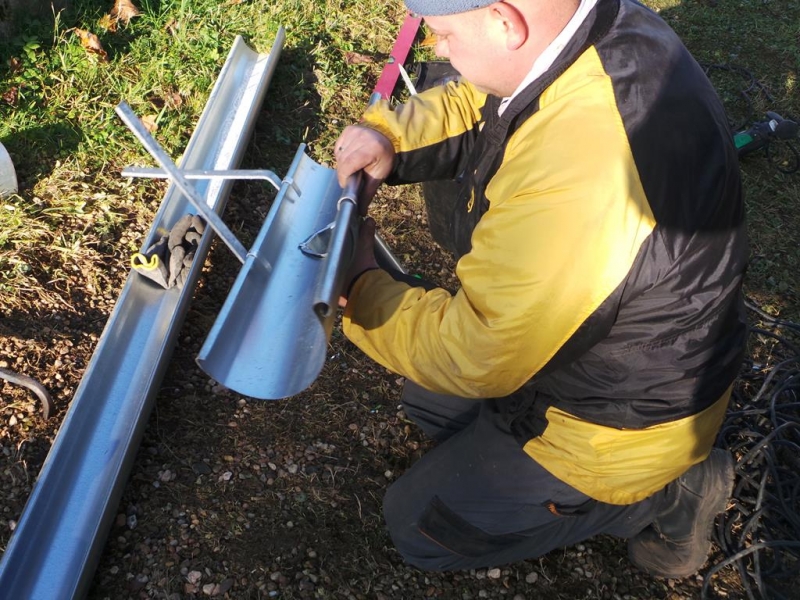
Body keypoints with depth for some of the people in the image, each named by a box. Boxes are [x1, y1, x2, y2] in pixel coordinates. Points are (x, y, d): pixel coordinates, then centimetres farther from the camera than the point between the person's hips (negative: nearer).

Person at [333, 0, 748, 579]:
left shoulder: (573, 185, -42)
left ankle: (661, 496, 9)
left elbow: (472, 358, -29)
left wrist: (361, 286, -14)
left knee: (418, 526, 8)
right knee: (427, 401, 24)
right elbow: (473, 103, 4)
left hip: (623, 418, -8)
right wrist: (389, 138, -14)